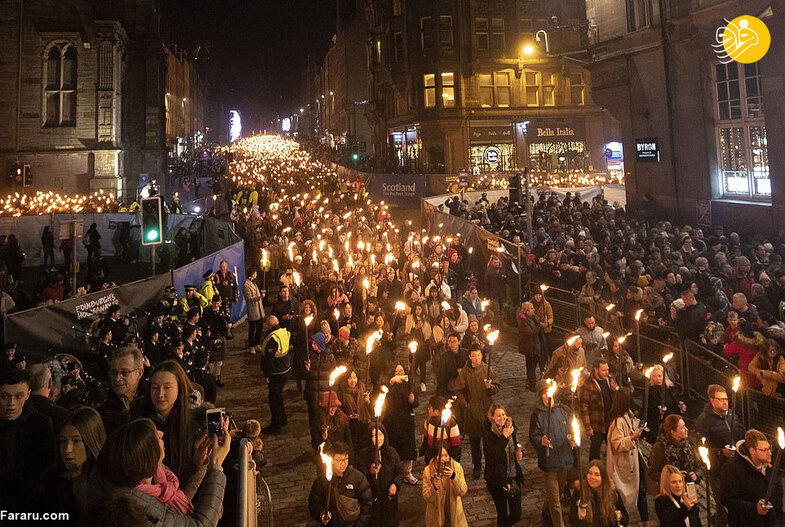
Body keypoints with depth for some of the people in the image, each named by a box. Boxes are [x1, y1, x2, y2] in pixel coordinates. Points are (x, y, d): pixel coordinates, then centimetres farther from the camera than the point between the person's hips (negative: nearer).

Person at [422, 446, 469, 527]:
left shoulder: (457, 467, -14)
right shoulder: (427, 471, -16)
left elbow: (463, 492, -17)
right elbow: (426, 498, -14)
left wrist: (454, 477, -32)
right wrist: (434, 488, -33)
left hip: (454, 511, 1)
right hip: (436, 514, -1)